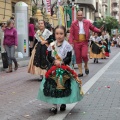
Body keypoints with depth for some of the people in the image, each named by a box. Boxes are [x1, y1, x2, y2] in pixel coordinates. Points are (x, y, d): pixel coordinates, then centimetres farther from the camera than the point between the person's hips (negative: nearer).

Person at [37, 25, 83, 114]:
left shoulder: (67, 45, -7)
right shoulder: (52, 45, 1)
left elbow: (69, 58, -10)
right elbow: (49, 57, -2)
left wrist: (62, 62, -24)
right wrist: (54, 61, -20)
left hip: (64, 69, -2)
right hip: (54, 69, 2)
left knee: (64, 86, 5)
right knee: (52, 86, -2)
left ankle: (63, 103, 24)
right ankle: (54, 105, 6)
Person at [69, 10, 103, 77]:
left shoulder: (87, 22, 6)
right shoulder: (74, 24, 3)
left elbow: (93, 28, 11)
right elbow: (71, 34, -1)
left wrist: (99, 30, -8)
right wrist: (71, 43, -10)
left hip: (84, 42, -1)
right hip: (77, 42, 1)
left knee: (84, 55, -16)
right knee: (78, 57, 3)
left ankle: (86, 66, 16)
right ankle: (80, 72, 13)